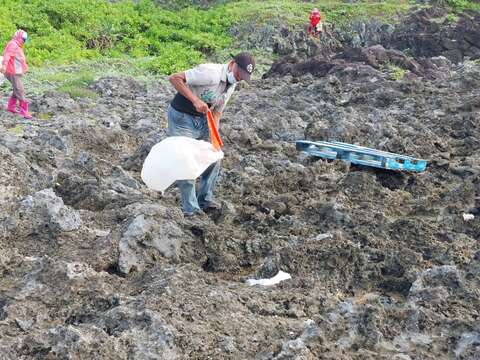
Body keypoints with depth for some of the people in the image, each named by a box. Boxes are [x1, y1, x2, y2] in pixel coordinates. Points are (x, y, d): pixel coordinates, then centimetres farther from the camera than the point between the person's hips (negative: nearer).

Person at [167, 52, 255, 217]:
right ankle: (191, 210, 3)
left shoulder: (231, 86, 2)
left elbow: (217, 111, 7)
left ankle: (205, 200, 23)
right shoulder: (210, 72, -26)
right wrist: (195, 100, -33)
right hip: (181, 118, -8)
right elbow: (174, 78, -28)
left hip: (202, 120, 8)